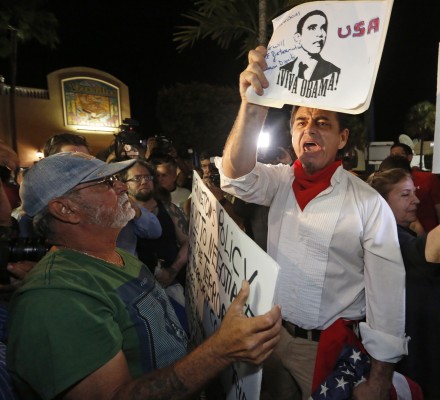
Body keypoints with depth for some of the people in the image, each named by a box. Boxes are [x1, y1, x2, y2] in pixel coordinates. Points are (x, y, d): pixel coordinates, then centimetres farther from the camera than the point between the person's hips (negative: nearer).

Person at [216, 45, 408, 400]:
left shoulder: (369, 203, -15)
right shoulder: (280, 181, -3)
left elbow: (386, 291, -12)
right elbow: (237, 176, -22)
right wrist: (252, 107, -38)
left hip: (330, 347, -3)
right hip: (272, 334, 4)